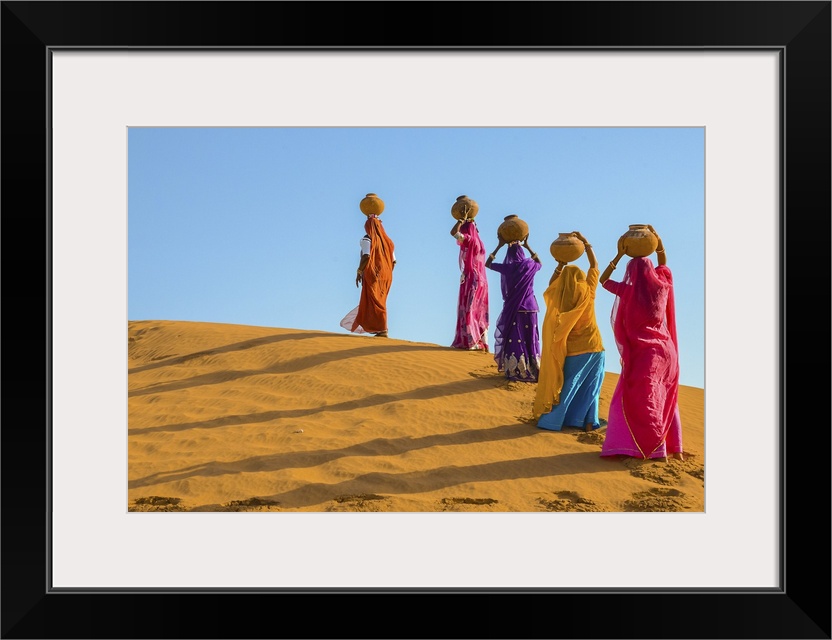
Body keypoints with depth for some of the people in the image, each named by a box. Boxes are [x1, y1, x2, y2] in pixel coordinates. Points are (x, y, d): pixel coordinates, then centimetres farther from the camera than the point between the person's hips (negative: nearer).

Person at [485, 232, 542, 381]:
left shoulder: (508, 268, -10)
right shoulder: (530, 266, -1)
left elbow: (487, 263, 6)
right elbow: (539, 263, 26)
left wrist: (499, 246, 9)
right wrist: (527, 246, 25)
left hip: (513, 309, -3)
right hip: (530, 308, 3)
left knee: (514, 339, 3)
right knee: (530, 339, 10)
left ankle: (515, 372, 1)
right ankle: (533, 371, 13)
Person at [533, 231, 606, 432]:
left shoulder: (559, 296, -9)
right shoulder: (588, 292, -9)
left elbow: (551, 286, 15)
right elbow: (594, 266, 4)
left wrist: (560, 265, 12)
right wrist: (585, 242, 10)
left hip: (571, 350, 0)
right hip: (592, 347, 0)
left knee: (566, 386, 9)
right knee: (589, 388, 9)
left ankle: (551, 420, 8)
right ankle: (588, 422, 6)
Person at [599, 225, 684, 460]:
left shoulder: (629, 291, -9)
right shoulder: (662, 285, 0)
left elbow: (603, 280, 7)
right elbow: (663, 263, 22)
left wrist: (619, 256, 6)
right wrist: (657, 240, 18)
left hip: (643, 353, -5)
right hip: (666, 350, 5)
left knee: (638, 400, 1)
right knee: (665, 401, 15)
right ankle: (674, 448, 19)